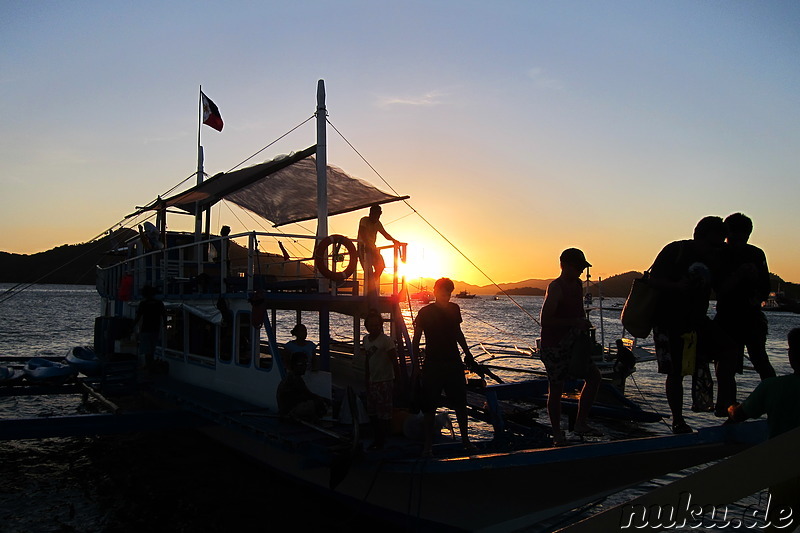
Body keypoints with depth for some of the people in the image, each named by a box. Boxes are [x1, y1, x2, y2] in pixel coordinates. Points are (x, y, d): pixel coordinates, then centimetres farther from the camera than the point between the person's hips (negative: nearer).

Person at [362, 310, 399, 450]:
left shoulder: (386, 340, -12)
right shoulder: (366, 339, 9)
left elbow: (394, 362, -12)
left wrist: (397, 382, -13)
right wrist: (366, 379, 21)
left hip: (385, 382, -7)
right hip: (372, 381, 7)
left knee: (384, 413, -4)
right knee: (372, 412, 10)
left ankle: (381, 441, 3)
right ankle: (377, 438, 20)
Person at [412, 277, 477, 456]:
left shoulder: (454, 309, 6)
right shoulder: (425, 312, -7)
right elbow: (416, 340, -4)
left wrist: (467, 354, 20)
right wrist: (416, 366, -9)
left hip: (454, 362, 4)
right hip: (432, 364, -4)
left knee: (460, 403, 10)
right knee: (430, 405, 0)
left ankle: (465, 439, 25)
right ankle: (428, 444, 11)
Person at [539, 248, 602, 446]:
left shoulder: (577, 284, 10)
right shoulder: (555, 288, -17)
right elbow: (545, 320, -26)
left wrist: (585, 327, 10)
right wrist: (575, 323, -25)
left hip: (571, 344, 9)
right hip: (553, 346, -9)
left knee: (593, 375, 7)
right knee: (556, 388, 0)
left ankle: (581, 423, 16)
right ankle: (557, 434, 13)